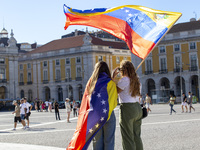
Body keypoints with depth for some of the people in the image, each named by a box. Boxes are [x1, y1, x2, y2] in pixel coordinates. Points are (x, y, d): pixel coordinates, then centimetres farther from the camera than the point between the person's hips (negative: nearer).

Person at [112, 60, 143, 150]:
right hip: (138, 108, 8)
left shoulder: (124, 79, -11)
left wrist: (113, 77, -1)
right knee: (137, 137, 13)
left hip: (127, 108, -8)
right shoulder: (137, 80, 13)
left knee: (128, 138, -2)